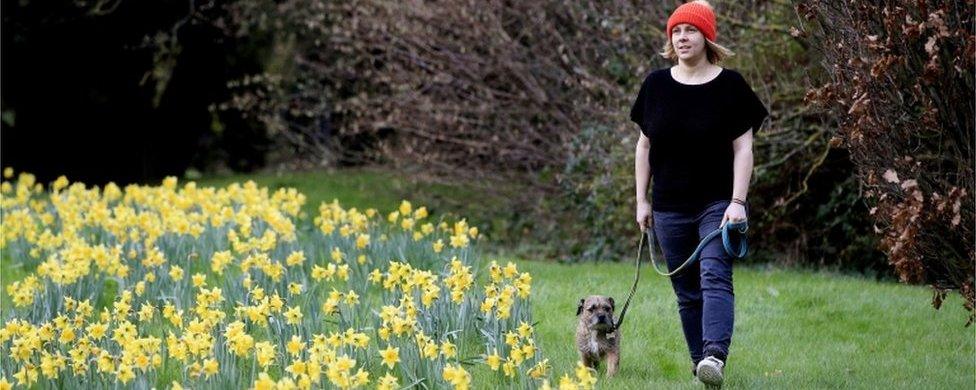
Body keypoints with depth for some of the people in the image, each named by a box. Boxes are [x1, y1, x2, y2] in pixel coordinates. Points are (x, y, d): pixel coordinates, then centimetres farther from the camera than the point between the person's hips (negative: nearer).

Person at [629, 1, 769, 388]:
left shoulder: (730, 86, -3)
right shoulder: (656, 84, 6)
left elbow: (742, 148, -4)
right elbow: (645, 145, 12)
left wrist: (737, 202, -13)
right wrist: (642, 200, 8)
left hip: (718, 203, -4)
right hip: (671, 208, 4)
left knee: (715, 277, -21)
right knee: (687, 293, 8)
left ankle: (715, 356, -35)